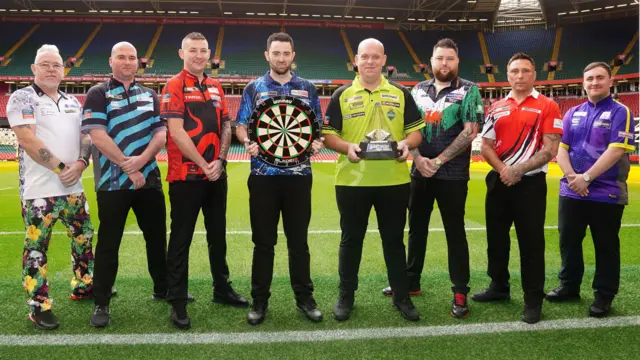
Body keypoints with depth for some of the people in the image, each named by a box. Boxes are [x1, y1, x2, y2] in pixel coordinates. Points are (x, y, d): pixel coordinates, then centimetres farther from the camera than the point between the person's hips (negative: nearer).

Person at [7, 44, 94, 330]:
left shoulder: (72, 102, 15)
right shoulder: (22, 98, -4)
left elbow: (86, 137, 11)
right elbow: (28, 140, -14)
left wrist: (80, 164, -8)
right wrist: (61, 167, -16)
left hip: (73, 187, 6)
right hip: (39, 189, -6)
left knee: (84, 237, 15)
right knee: (37, 246, 0)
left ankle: (84, 286, 32)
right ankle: (39, 306, 10)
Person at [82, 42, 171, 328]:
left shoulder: (150, 96, 13)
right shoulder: (98, 94, 0)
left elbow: (161, 132, 3)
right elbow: (97, 134, -11)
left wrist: (141, 159, -14)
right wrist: (126, 165, -16)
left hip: (149, 179, 4)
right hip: (112, 182, -4)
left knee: (157, 237, 12)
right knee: (108, 243, 2)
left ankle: (162, 289, 29)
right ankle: (101, 304, 13)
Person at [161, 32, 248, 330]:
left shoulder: (216, 87, 13)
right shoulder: (174, 86, -6)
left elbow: (226, 126, 11)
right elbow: (176, 132, -14)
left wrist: (220, 161, -4)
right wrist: (203, 164, -14)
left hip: (217, 174, 7)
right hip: (186, 175, -6)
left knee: (218, 234, 16)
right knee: (181, 238, 2)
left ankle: (222, 288, 32)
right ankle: (178, 302, 12)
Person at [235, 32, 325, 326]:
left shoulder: (308, 89, 8)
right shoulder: (253, 89, 6)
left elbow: (319, 126, 12)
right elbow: (241, 126, 7)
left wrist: (318, 142, -9)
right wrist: (248, 143, -15)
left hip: (298, 175, 1)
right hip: (263, 175, 0)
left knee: (298, 240, 8)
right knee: (263, 241, 7)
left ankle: (304, 297, 22)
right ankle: (260, 300, 19)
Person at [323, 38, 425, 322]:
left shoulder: (401, 94, 6)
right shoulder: (342, 96, 3)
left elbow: (416, 131, 7)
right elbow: (328, 135, 1)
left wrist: (406, 143, -15)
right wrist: (347, 146, -18)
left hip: (394, 181, 1)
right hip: (351, 181, 0)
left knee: (394, 239, 11)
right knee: (351, 239, 11)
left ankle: (401, 296, 26)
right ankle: (346, 296, 26)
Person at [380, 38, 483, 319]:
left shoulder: (468, 91, -3)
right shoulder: (418, 90, 10)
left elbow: (470, 133, -12)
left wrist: (438, 161, -14)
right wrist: (419, 159, -9)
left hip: (452, 175, -4)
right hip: (419, 172, 5)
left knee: (454, 232, 2)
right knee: (416, 228, 13)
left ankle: (460, 293, 12)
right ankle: (411, 282, 27)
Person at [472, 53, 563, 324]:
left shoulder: (547, 106, -3)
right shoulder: (496, 108, 10)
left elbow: (551, 149, -10)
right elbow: (485, 146, 7)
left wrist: (518, 170, -18)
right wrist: (502, 170, -11)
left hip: (530, 183, -4)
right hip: (498, 181, 5)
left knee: (531, 243, 1)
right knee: (496, 238, 13)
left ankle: (533, 300, 13)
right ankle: (499, 287, 30)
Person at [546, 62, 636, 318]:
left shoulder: (620, 112, -4)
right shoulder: (573, 114, 11)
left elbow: (616, 150, -15)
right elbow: (560, 147, 4)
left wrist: (586, 178, -19)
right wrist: (571, 176, -12)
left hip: (607, 194, -5)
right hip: (571, 191, 5)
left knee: (606, 247, 6)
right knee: (569, 241, 13)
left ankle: (604, 295, 19)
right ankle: (569, 286, 28)